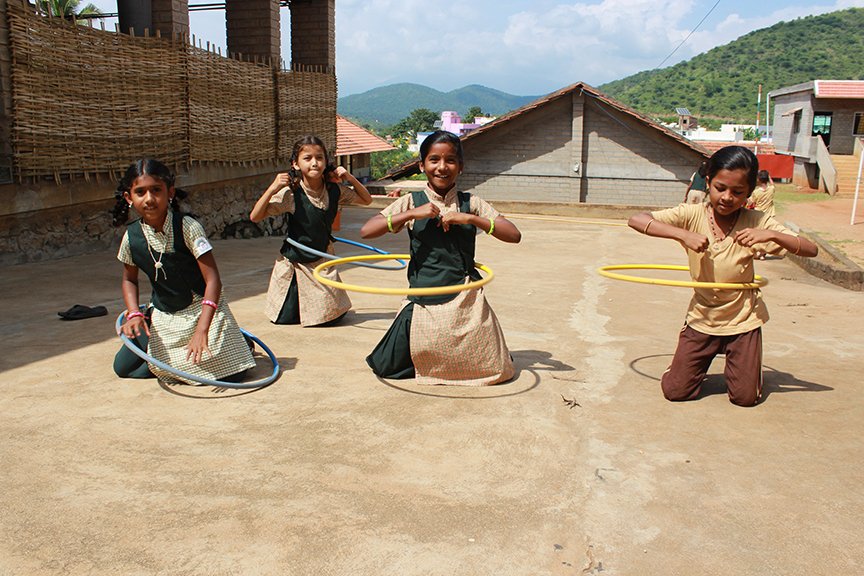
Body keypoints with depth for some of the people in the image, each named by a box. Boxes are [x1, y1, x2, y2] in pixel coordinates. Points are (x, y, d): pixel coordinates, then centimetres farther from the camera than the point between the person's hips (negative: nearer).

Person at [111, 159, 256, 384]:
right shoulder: (132, 237, -9)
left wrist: (202, 330, -32)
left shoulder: (187, 227, -22)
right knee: (123, 368, -1)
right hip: (162, 317, 4)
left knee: (230, 374, -15)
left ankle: (236, 341, 17)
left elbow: (212, 279, -25)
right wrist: (134, 314, -10)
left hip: (201, 309, -4)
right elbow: (129, 280, 9)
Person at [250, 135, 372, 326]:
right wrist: (272, 189, -30)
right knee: (283, 318, 7)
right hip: (295, 263, -2)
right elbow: (255, 217, -17)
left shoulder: (334, 190, -8)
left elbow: (366, 199, 6)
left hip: (323, 261, 2)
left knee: (333, 315, 3)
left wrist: (350, 178, -10)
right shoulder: (291, 193, -19)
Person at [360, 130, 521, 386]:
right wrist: (412, 214, -19)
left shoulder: (471, 203, 1)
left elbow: (514, 235, -7)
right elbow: (366, 231, -11)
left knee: (492, 370, 6)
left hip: (465, 300, 1)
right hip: (424, 304, 0)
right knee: (387, 368, 2)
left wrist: (470, 219, -18)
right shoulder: (412, 202, -2)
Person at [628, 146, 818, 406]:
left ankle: (738, 360, 33)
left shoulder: (757, 222, -12)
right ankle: (703, 359, 29)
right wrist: (683, 234, -35)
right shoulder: (692, 215, -14)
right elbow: (637, 220, -25)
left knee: (745, 397, 1)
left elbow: (811, 250, -14)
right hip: (702, 318, 0)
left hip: (743, 320, 0)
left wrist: (772, 235, -31)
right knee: (675, 391, -1)